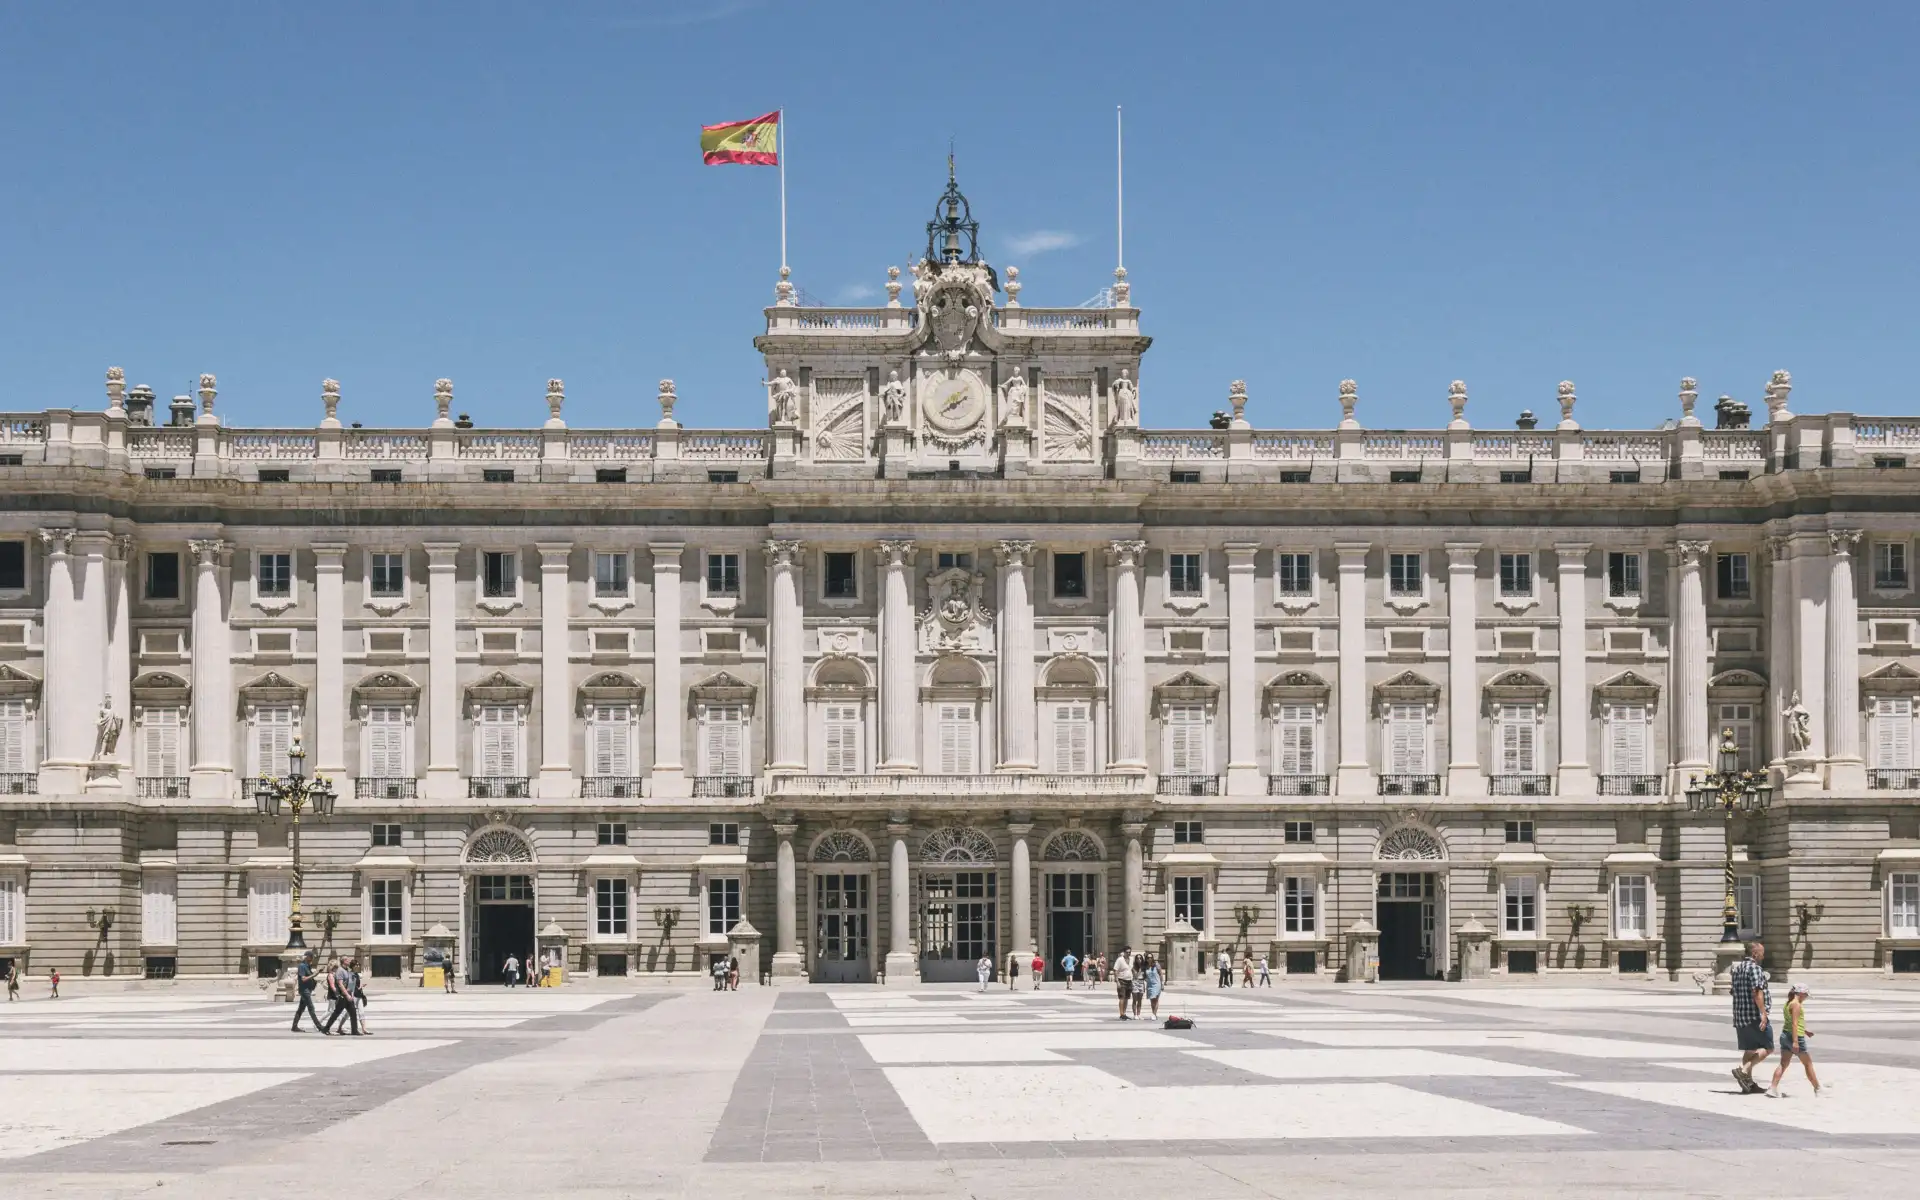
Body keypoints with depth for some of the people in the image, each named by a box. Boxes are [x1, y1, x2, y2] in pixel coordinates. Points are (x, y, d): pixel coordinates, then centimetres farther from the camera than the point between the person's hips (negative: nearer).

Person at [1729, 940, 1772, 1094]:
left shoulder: (1736, 967, 15)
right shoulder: (1754, 968, -12)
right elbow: (1757, 992, -20)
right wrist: (1763, 1014, -22)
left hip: (1739, 1016, 9)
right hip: (1754, 1015, -9)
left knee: (1749, 1049, 14)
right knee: (1767, 1047, -3)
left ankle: (1749, 1083, 14)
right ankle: (1743, 1070, -18)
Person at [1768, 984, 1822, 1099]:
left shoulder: (1787, 1004, 14)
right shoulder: (1796, 1005, -14)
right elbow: (1794, 1023, -21)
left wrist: (1805, 1032, 32)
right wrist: (1795, 1041, -25)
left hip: (1785, 1035, 8)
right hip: (1796, 1037, -8)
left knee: (1783, 1063, 3)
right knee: (1808, 1063, 6)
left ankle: (1773, 1088, -9)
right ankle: (1817, 1089, 17)